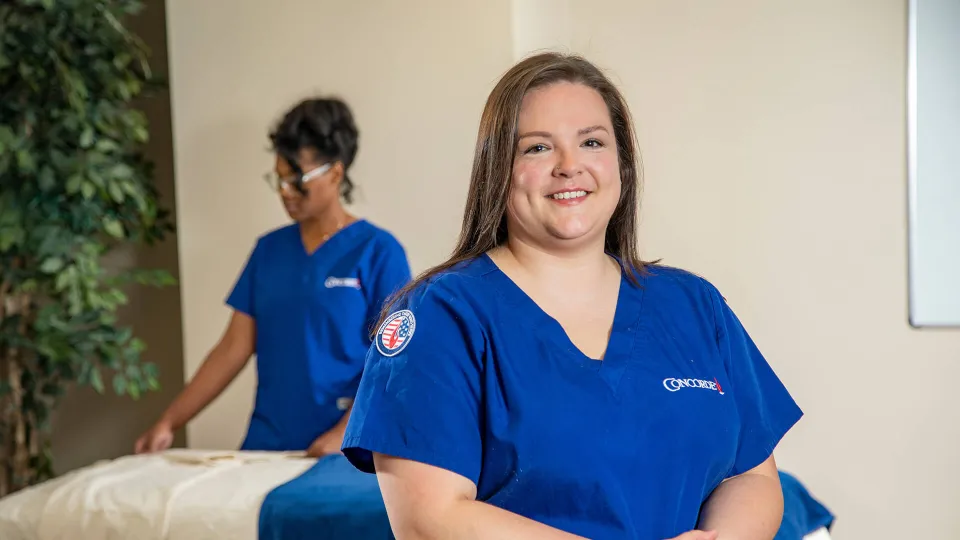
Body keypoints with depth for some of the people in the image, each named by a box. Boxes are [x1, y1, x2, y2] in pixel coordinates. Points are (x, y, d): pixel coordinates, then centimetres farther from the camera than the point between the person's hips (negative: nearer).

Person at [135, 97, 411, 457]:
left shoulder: (378, 251, -5)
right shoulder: (269, 249, 10)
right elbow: (233, 349, 9)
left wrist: (343, 435, -20)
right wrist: (169, 423, 2)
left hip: (344, 453, -4)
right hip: (266, 447, 4)